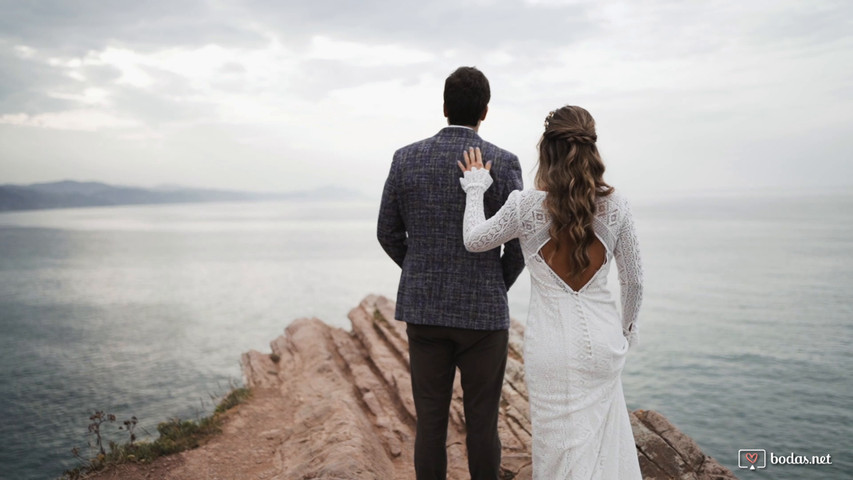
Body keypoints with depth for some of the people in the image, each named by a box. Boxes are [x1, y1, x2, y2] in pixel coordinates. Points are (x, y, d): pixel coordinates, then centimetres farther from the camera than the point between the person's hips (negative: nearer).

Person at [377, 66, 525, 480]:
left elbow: (388, 233, 4)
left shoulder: (406, 158, -2)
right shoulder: (503, 163, -9)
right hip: (482, 311, -2)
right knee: (482, 421, 11)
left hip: (423, 310, 3)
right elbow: (519, 245, -7)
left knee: (430, 419, 12)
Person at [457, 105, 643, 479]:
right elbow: (633, 281, 3)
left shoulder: (525, 205, -12)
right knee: (605, 444, 22)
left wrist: (475, 187, 17)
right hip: (604, 339, 3)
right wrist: (627, 326, 21)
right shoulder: (614, 206, -5)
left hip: (553, 345, -2)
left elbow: (474, 240, 4)